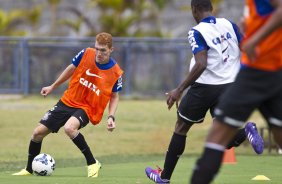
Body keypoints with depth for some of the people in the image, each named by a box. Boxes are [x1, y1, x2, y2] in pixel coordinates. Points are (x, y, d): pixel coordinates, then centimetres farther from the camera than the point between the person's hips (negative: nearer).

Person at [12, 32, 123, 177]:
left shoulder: (116, 73, -15)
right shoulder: (86, 54, -12)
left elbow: (114, 96, 2)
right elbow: (71, 69, 8)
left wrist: (111, 117, -11)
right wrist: (53, 87, 16)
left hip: (87, 108, -4)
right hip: (68, 101, 4)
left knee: (69, 128, -36)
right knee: (38, 133, 1)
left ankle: (92, 163, -19)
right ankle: (29, 170, 24)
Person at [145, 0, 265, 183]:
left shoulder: (197, 32, -13)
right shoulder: (229, 25, 3)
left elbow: (201, 65, -24)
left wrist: (179, 90, -20)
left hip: (204, 87, -5)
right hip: (229, 87, 5)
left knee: (181, 127, 15)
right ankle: (246, 131, -19)